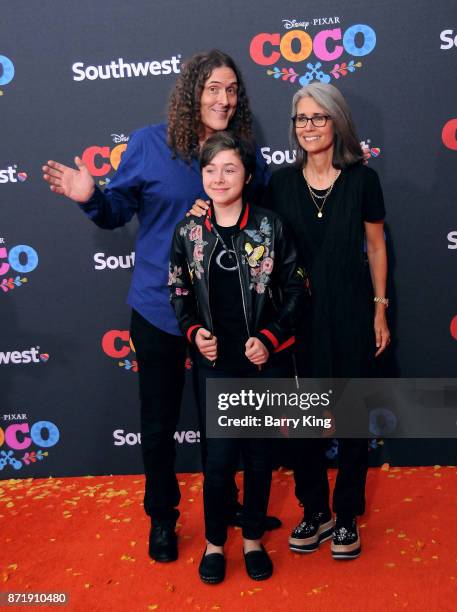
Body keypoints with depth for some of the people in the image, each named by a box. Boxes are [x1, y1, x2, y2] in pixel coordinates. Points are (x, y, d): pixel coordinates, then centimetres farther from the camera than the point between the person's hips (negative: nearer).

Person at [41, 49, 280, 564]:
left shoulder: (246, 155, 0)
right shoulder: (148, 144, -7)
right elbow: (119, 211, -4)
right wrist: (91, 197, -22)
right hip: (159, 309, -2)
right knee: (159, 423, 11)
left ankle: (225, 503, 42)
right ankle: (162, 518, 33)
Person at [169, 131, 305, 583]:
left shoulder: (269, 226, -5)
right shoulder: (188, 231, 1)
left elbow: (294, 288, -1)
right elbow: (179, 293, 9)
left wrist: (270, 337, -11)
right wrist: (194, 331, -8)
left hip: (267, 360, 0)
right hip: (217, 362, 1)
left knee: (259, 454, 12)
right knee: (219, 458, 1)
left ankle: (253, 539, 33)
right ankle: (214, 541, 26)